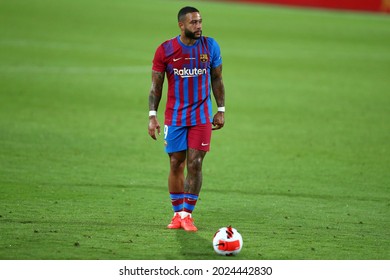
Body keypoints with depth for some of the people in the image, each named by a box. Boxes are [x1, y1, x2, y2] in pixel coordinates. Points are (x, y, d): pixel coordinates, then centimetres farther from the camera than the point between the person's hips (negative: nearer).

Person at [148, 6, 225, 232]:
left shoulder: (210, 47, -1)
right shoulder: (165, 50, -6)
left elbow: (217, 79, 9)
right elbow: (156, 85, 0)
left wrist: (221, 110, 5)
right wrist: (153, 115, -7)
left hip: (202, 117, 0)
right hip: (175, 117, 0)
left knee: (195, 164, -6)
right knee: (176, 165, 4)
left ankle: (187, 214, 2)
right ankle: (177, 213, 17)